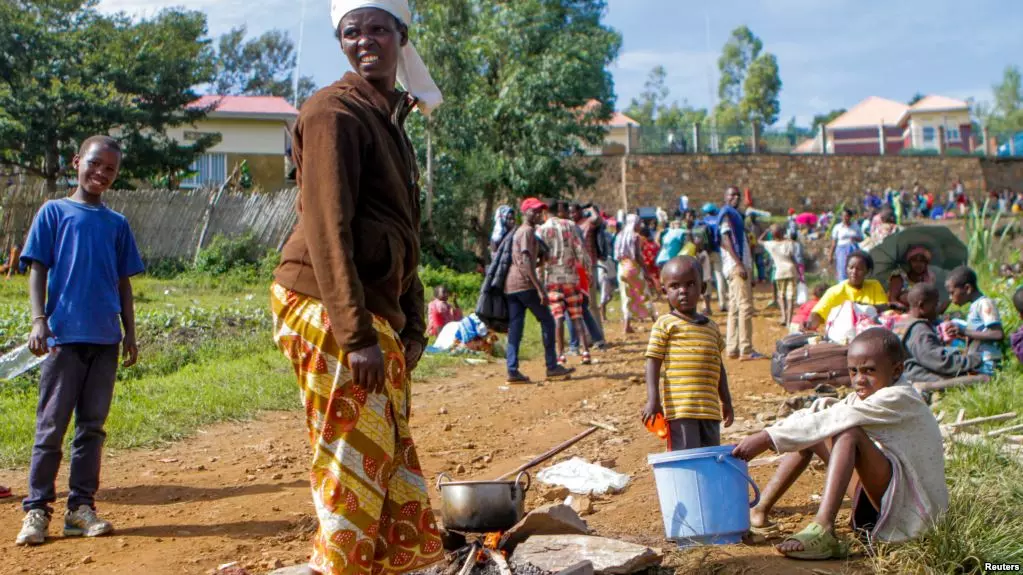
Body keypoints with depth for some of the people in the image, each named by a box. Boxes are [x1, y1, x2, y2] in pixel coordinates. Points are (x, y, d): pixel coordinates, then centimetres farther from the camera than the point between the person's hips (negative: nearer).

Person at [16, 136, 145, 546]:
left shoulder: (117, 223, 14)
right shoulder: (54, 212, 5)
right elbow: (37, 270, 1)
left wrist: (129, 332, 11)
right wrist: (39, 320, -11)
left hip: (106, 339, 4)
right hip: (65, 335, -3)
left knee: (93, 425, 7)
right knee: (52, 424, -1)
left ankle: (82, 506, 13)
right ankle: (37, 509, 6)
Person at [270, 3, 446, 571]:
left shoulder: (388, 117, 19)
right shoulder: (337, 110, -10)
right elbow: (327, 227, -19)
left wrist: (411, 326, 14)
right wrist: (358, 336, -24)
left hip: (376, 313, 9)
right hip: (330, 311, -9)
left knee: (391, 454, 15)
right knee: (355, 461, -4)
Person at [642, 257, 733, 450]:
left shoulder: (711, 327, 17)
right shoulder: (665, 325, 0)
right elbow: (653, 362, -5)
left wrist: (726, 402, 25)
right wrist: (653, 400, -14)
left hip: (710, 408, 6)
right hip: (680, 409, -6)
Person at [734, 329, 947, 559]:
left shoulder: (899, 399, -19)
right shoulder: (863, 398, 10)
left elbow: (833, 420, -28)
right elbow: (819, 411, 0)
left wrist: (769, 437, -32)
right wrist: (763, 439, -16)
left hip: (916, 511, -9)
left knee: (849, 432, -30)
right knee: (809, 436, 6)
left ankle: (823, 531, -40)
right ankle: (759, 511, 1)